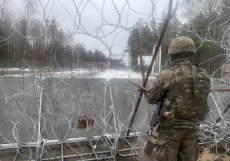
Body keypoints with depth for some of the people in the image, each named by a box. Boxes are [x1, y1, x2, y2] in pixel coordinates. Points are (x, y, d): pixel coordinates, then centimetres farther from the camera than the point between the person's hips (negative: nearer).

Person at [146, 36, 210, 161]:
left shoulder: (167, 75, -16)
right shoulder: (204, 75, -1)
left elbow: (151, 99, -6)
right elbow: (201, 98, 13)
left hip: (171, 125, -5)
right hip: (193, 125, 6)